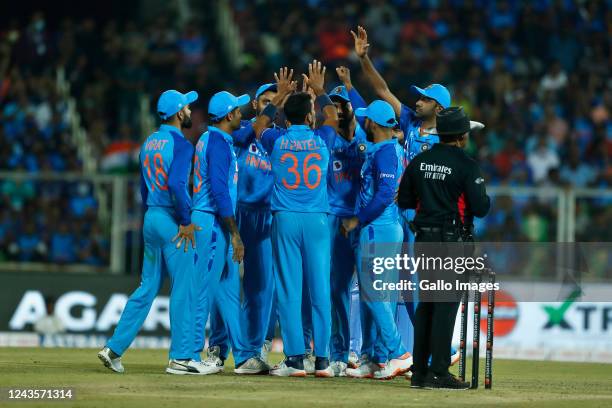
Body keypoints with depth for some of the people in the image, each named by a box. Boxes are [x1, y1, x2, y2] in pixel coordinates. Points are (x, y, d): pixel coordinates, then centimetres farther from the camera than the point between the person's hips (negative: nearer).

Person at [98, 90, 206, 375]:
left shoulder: (150, 143, 13)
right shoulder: (180, 144, -13)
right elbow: (176, 183, -25)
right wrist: (186, 222, -18)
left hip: (151, 219, 8)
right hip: (172, 221, -8)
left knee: (148, 287, 13)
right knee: (183, 289, -3)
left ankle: (114, 348, 10)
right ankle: (180, 357, -3)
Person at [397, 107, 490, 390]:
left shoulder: (419, 162, 7)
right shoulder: (465, 165, -11)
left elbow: (404, 201, 11)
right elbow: (481, 208, -13)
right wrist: (481, 196, 8)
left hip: (424, 239, 6)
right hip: (451, 240, -6)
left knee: (425, 304, 12)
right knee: (446, 304, -4)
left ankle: (419, 371, 13)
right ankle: (438, 373, -7)